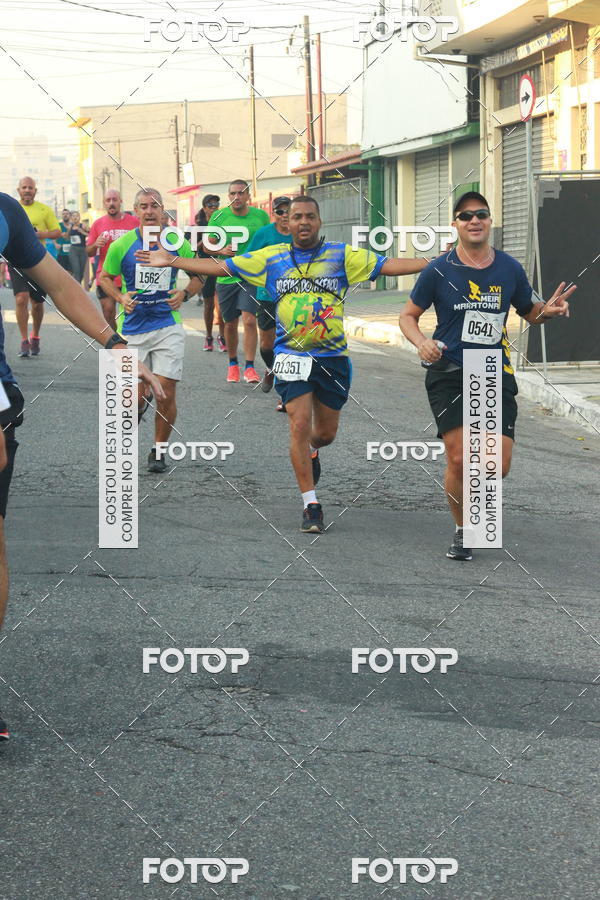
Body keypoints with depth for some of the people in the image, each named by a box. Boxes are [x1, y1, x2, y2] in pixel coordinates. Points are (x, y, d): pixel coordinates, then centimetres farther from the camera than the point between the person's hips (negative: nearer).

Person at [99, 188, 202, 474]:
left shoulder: (177, 243, 0)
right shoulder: (122, 245, -3)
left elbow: (199, 274, 14)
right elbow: (104, 277, 9)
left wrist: (185, 294, -6)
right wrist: (120, 298, -10)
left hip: (168, 326, 0)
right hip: (132, 329, 0)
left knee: (166, 394, -7)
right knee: (136, 397, -4)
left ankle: (158, 451, 13)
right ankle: (138, 407, 35)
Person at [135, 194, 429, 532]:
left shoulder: (342, 255, 1)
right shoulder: (271, 257, 4)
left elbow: (389, 265, -5)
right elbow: (220, 266, 8)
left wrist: (434, 262, -16)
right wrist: (171, 261, 4)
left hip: (333, 357, 1)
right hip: (292, 356, -1)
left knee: (326, 433, 11)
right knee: (299, 425, -12)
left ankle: (311, 450, 50)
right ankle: (311, 506, -2)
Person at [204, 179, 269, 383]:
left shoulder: (260, 216, 1)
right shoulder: (219, 216, -1)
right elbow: (207, 245, 4)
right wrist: (222, 250, -15)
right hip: (226, 277, 1)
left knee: (249, 320, -15)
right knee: (230, 324, 10)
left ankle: (250, 367, -9)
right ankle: (233, 364, 29)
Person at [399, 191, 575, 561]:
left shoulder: (510, 269, 3)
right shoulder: (439, 271, -4)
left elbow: (529, 311, 17)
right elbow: (408, 315, 6)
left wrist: (547, 310, -7)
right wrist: (422, 343, -15)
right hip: (449, 374, -2)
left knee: (499, 466, -5)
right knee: (459, 459, -11)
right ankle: (462, 531, 13)